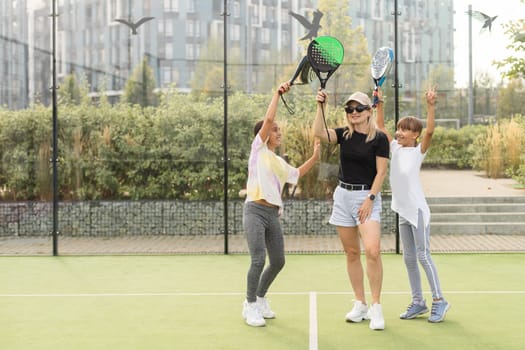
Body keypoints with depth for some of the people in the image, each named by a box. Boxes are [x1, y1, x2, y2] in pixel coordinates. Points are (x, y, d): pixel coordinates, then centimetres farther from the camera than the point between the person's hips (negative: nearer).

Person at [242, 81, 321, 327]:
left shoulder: (279, 162, 20)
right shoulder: (258, 149, 2)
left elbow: (297, 174, 38)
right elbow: (268, 119, -9)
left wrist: (315, 156, 28)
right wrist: (278, 93, -6)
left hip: (272, 214, 7)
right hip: (255, 211, -7)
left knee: (278, 261, 9)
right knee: (258, 261, -14)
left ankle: (260, 298, 30)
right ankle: (250, 306, 3)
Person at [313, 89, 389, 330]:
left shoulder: (379, 138, -4)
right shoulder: (344, 134, 7)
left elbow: (381, 172, -8)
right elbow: (319, 133, -10)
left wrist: (370, 199, -15)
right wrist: (320, 107, -17)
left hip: (367, 196, -5)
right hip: (343, 195, 5)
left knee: (372, 251, -19)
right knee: (351, 253, 9)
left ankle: (376, 307, -8)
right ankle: (360, 305, 19)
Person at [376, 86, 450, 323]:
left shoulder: (418, 151, -6)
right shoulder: (395, 148, 9)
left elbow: (429, 131, -23)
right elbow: (380, 126, 14)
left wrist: (430, 106, -30)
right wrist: (379, 103, 7)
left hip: (417, 210, -7)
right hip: (403, 211, 7)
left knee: (423, 255, -5)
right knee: (409, 258, 10)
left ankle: (439, 301, 4)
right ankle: (418, 302, 18)